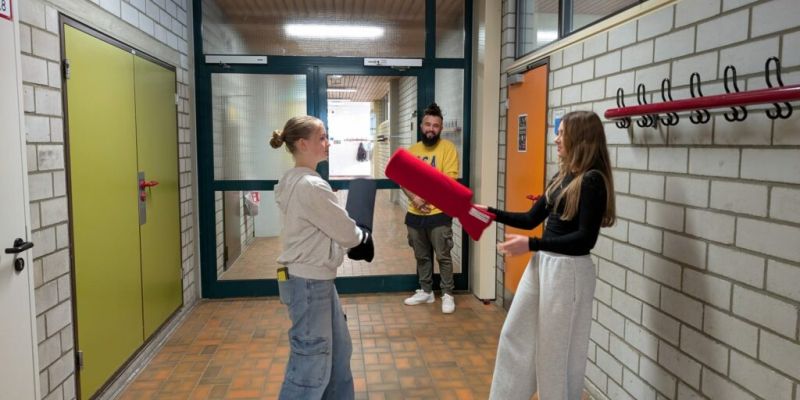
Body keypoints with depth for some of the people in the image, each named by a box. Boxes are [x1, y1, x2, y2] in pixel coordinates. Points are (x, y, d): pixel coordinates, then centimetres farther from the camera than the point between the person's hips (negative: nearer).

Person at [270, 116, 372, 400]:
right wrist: (363, 237, 7)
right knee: (311, 361, 1)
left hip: (315, 279, 10)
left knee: (338, 350, 20)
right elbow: (345, 232, -14)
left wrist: (353, 238, 6)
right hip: (309, 283, -10)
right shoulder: (311, 186, -21)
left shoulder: (294, 181, 9)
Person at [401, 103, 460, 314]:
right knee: (422, 256, 16)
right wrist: (415, 198, -13)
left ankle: (447, 295, 17)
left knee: (443, 256, 3)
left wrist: (426, 196, -19)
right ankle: (425, 291, 30)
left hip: (439, 213, -5)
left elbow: (449, 181, -14)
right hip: (414, 214, 5)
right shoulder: (412, 150, 9)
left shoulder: (448, 148, -7)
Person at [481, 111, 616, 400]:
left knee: (557, 349, 7)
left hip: (569, 271, -9)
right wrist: (490, 212, 7)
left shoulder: (593, 180, -15)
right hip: (542, 264, 9)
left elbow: (585, 239, -20)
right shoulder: (562, 177, 10)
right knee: (515, 335, 16)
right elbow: (531, 219, 14)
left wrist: (531, 245, -25)